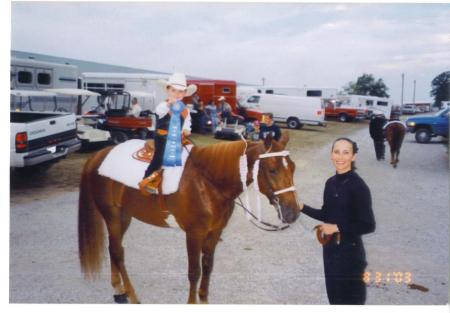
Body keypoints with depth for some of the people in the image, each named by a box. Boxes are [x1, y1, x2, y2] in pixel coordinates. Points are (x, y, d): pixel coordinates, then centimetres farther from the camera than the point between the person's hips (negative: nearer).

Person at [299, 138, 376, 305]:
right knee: (334, 295, 21)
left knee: (350, 298, 10)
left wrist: (337, 227, -20)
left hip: (350, 251, -7)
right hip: (330, 248, 7)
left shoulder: (358, 186, -18)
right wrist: (302, 207, 1)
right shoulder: (330, 182, 3)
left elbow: (368, 225, -19)